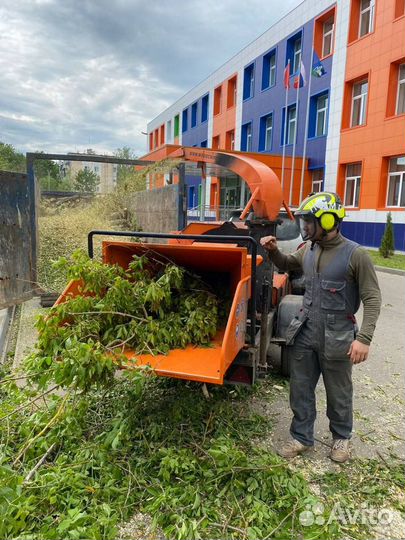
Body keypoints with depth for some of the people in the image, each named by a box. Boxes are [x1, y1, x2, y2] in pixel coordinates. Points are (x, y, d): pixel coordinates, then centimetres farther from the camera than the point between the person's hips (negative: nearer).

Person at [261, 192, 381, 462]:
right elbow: (285, 264, 23)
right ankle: (302, 437, 31)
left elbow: (372, 300, -12)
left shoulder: (356, 255, -14)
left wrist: (364, 338, -19)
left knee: (338, 394, 15)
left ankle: (342, 438, 39)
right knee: (300, 389, 13)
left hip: (336, 337, -5)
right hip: (305, 333, 5)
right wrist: (274, 250, 2)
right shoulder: (308, 250, 3)